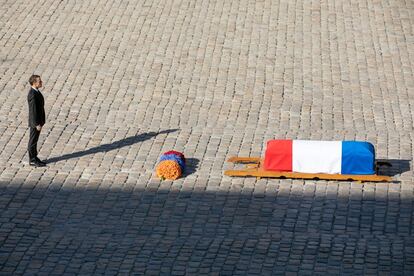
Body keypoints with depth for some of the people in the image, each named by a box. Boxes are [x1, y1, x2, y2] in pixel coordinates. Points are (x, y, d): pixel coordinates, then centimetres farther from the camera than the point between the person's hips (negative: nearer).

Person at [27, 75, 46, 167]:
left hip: (38, 120, 10)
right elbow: (33, 110, -24)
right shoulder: (33, 95, -23)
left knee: (35, 140, 17)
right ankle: (32, 160, 9)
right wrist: (37, 124, -22)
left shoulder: (36, 92, 8)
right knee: (33, 141, 1)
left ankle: (34, 158, 27)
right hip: (35, 122, -10)